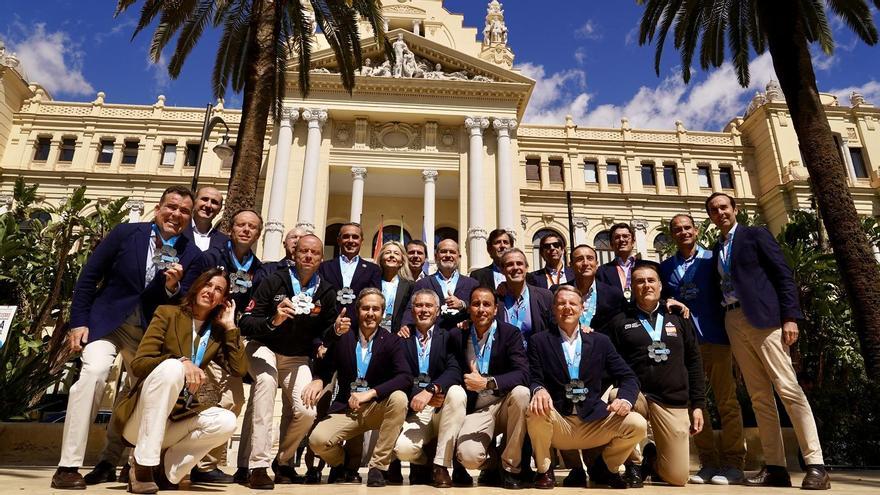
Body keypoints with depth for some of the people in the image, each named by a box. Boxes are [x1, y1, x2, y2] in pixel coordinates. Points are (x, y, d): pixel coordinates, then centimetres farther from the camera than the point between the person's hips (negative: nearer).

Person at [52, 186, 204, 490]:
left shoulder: (192, 256, -2)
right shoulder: (126, 233, -5)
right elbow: (89, 276, -2)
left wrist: (173, 287, -24)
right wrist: (78, 322, -6)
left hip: (150, 332, 3)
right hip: (107, 320, -3)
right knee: (94, 371, -26)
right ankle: (68, 466, -16)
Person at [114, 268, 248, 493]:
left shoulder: (217, 332, 9)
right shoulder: (168, 313, -2)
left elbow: (239, 370, -5)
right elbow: (138, 363, -11)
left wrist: (230, 326, -4)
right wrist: (181, 362, -28)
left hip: (179, 417, 3)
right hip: (142, 420, -3)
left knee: (226, 421, -25)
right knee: (172, 367, -33)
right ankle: (143, 464, -24)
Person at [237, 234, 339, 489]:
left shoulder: (327, 292, -8)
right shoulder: (274, 282, -16)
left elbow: (326, 335, 3)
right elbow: (245, 325, -20)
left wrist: (336, 330, -19)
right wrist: (273, 321, -37)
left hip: (297, 358, 3)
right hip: (264, 348, -2)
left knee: (307, 413, -16)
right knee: (266, 380, -35)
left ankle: (282, 460, 15)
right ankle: (258, 465, -27)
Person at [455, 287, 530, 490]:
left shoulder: (511, 333, -6)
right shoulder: (459, 336, 1)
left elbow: (522, 375, -20)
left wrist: (487, 382, -32)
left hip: (505, 404, 0)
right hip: (477, 410, 0)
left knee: (521, 392, -34)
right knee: (467, 455, -28)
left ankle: (510, 467, -13)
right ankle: (495, 464, 11)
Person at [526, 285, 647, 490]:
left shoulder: (601, 342, 7)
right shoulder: (539, 341, 1)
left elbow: (628, 377, 5)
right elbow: (533, 379, -5)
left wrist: (625, 399, -18)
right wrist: (539, 390, -30)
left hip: (594, 422, 2)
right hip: (557, 424, -2)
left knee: (638, 424, -20)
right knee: (536, 411, -34)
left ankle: (606, 467, 13)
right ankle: (544, 470, -2)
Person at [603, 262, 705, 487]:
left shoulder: (678, 318, 11)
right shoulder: (620, 321, 6)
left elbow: (694, 363, 11)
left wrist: (698, 405, 6)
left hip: (673, 402, 1)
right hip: (635, 396, -1)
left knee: (678, 477, -4)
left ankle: (652, 459, 34)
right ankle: (634, 461, -7)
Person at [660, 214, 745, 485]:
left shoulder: (711, 259, 5)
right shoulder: (665, 267, 12)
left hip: (715, 338, -2)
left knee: (727, 402, 0)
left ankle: (733, 464, 9)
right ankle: (709, 462, 15)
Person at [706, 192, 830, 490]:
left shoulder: (755, 235, 5)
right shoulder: (716, 250, 20)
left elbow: (783, 274, -3)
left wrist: (790, 316, -12)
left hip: (762, 318, -5)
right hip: (733, 323, 5)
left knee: (788, 389, -9)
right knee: (759, 396, 5)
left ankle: (816, 465, -4)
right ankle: (775, 467, 7)